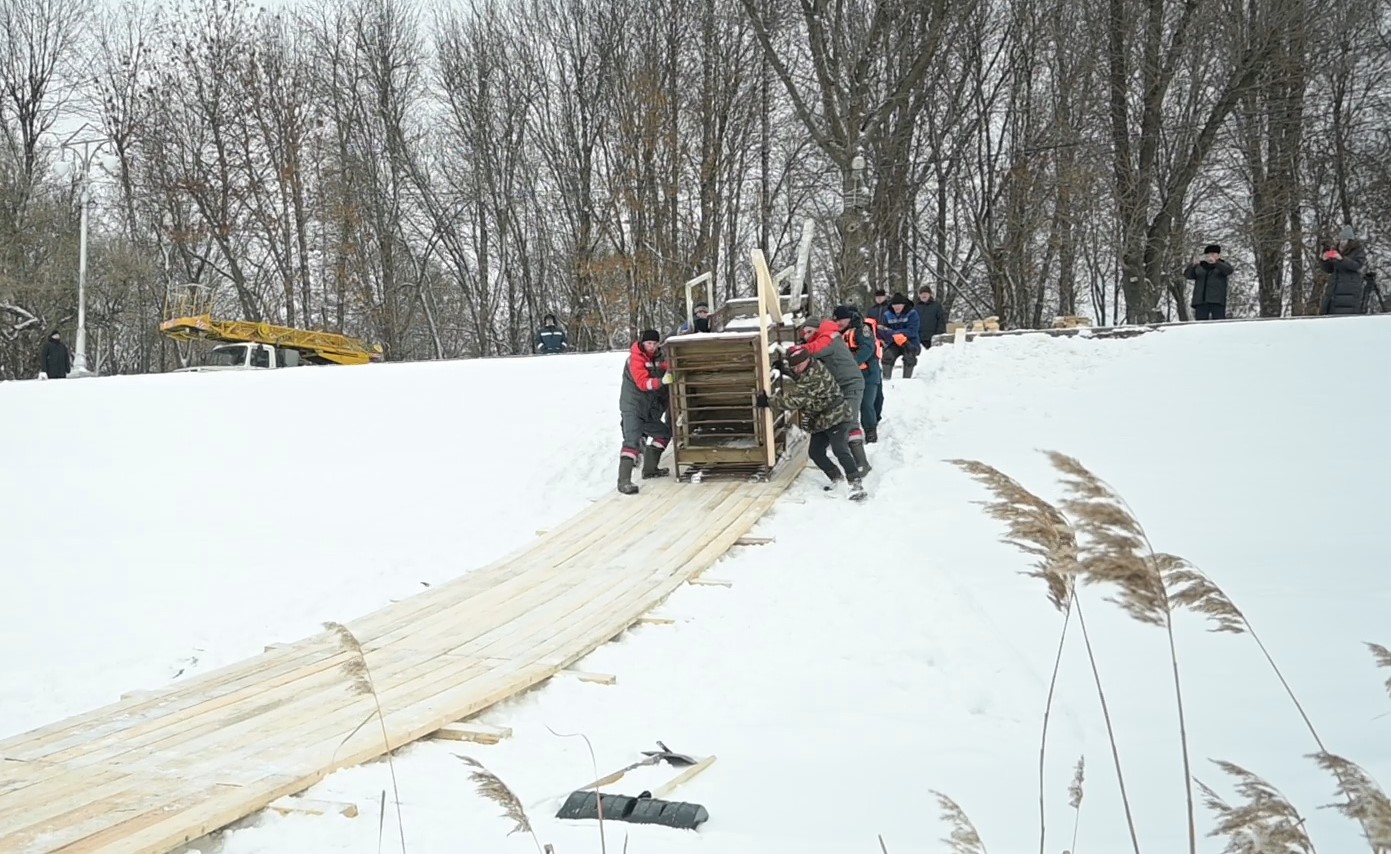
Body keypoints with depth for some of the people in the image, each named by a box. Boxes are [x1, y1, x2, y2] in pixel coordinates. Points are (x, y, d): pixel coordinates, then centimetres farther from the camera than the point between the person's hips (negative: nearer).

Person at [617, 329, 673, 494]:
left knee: (664, 433, 18)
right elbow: (643, 382, -25)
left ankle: (649, 469, 28)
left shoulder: (657, 358, 11)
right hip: (632, 408, -8)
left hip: (648, 410, 9)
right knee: (632, 440, -20)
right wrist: (661, 381, -40)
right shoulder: (635, 359, -13)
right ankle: (624, 481, -26)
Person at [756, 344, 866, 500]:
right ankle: (837, 478, 23)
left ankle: (856, 484, -19)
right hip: (820, 422, 10)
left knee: (840, 450, -20)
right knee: (814, 452, 9)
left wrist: (769, 402, -21)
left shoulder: (816, 376, -25)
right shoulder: (805, 373, 6)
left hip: (837, 417, -10)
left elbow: (796, 400, -27)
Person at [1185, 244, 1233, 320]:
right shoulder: (1199, 267, 18)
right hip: (1201, 301, 2)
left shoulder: (1223, 265, 13)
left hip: (1217, 300, -2)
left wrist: (1215, 262, -25)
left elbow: (1229, 270, -10)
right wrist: (1193, 265, -16)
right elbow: (1187, 275, 3)